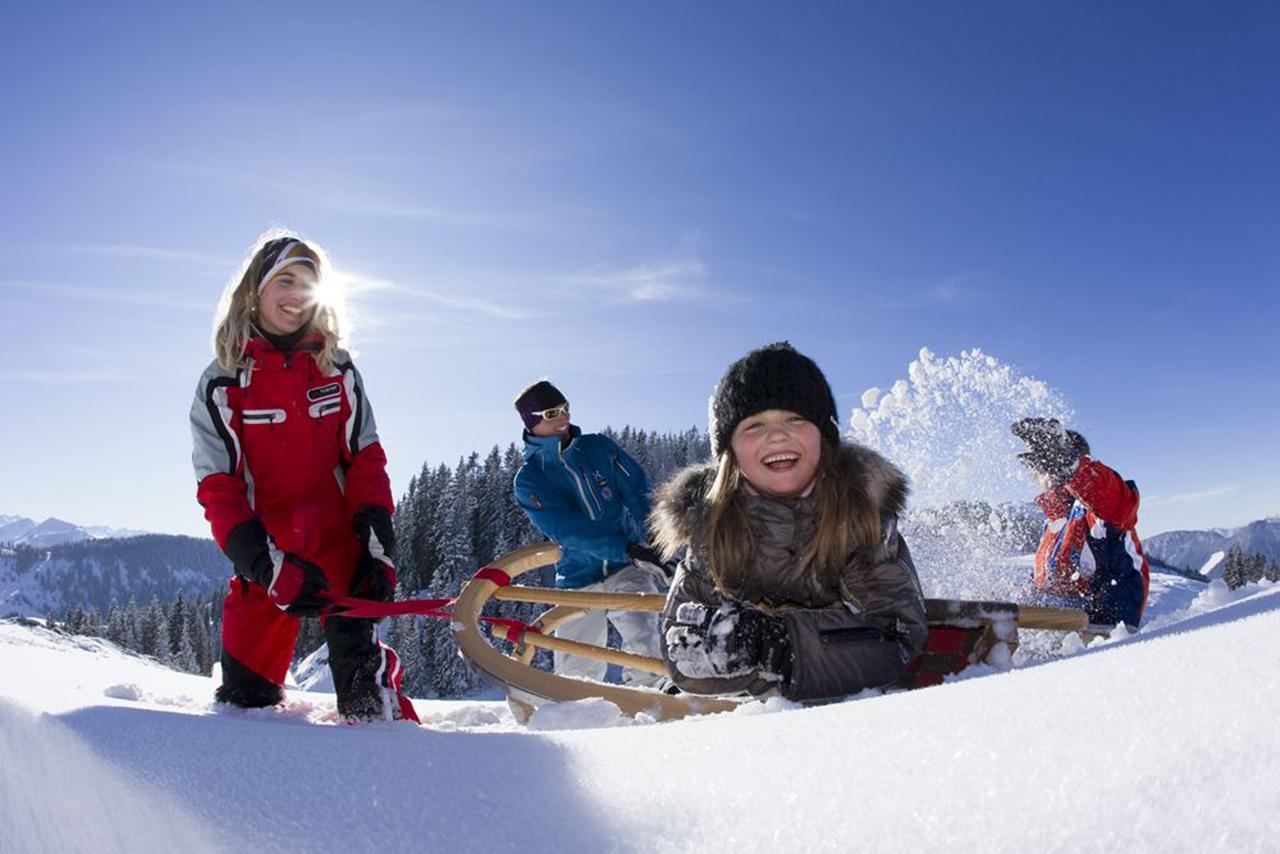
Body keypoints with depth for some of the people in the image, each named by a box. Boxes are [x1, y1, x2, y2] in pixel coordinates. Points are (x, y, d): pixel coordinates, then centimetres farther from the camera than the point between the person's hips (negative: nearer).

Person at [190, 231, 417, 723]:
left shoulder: (337, 369, 6)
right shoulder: (222, 384, 1)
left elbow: (365, 461, 4)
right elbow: (218, 491, -4)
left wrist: (377, 546, -9)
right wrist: (268, 566, -18)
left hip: (342, 546, 0)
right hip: (268, 558, 0)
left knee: (362, 678, -11)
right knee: (246, 697, 3)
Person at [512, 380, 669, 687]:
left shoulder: (599, 447, 5)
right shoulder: (528, 480, -2)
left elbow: (639, 495, 1)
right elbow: (566, 530, -16)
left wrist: (651, 545, -15)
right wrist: (626, 550, -27)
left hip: (628, 569, 0)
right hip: (578, 581, 0)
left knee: (644, 645, -25)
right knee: (574, 677, 8)